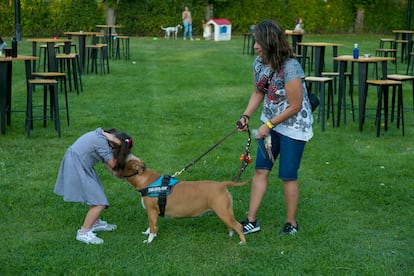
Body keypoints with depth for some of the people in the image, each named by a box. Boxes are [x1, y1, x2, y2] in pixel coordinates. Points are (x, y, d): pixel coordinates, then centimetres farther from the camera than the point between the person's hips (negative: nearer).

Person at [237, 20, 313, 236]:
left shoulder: (290, 68, -28)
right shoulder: (259, 62, -5)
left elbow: (295, 107, -22)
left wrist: (269, 125, -19)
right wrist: (246, 116, -5)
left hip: (294, 126, -7)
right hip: (271, 123, 7)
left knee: (288, 176, 2)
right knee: (260, 170, 7)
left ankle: (291, 224, 19)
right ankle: (251, 221, 14)